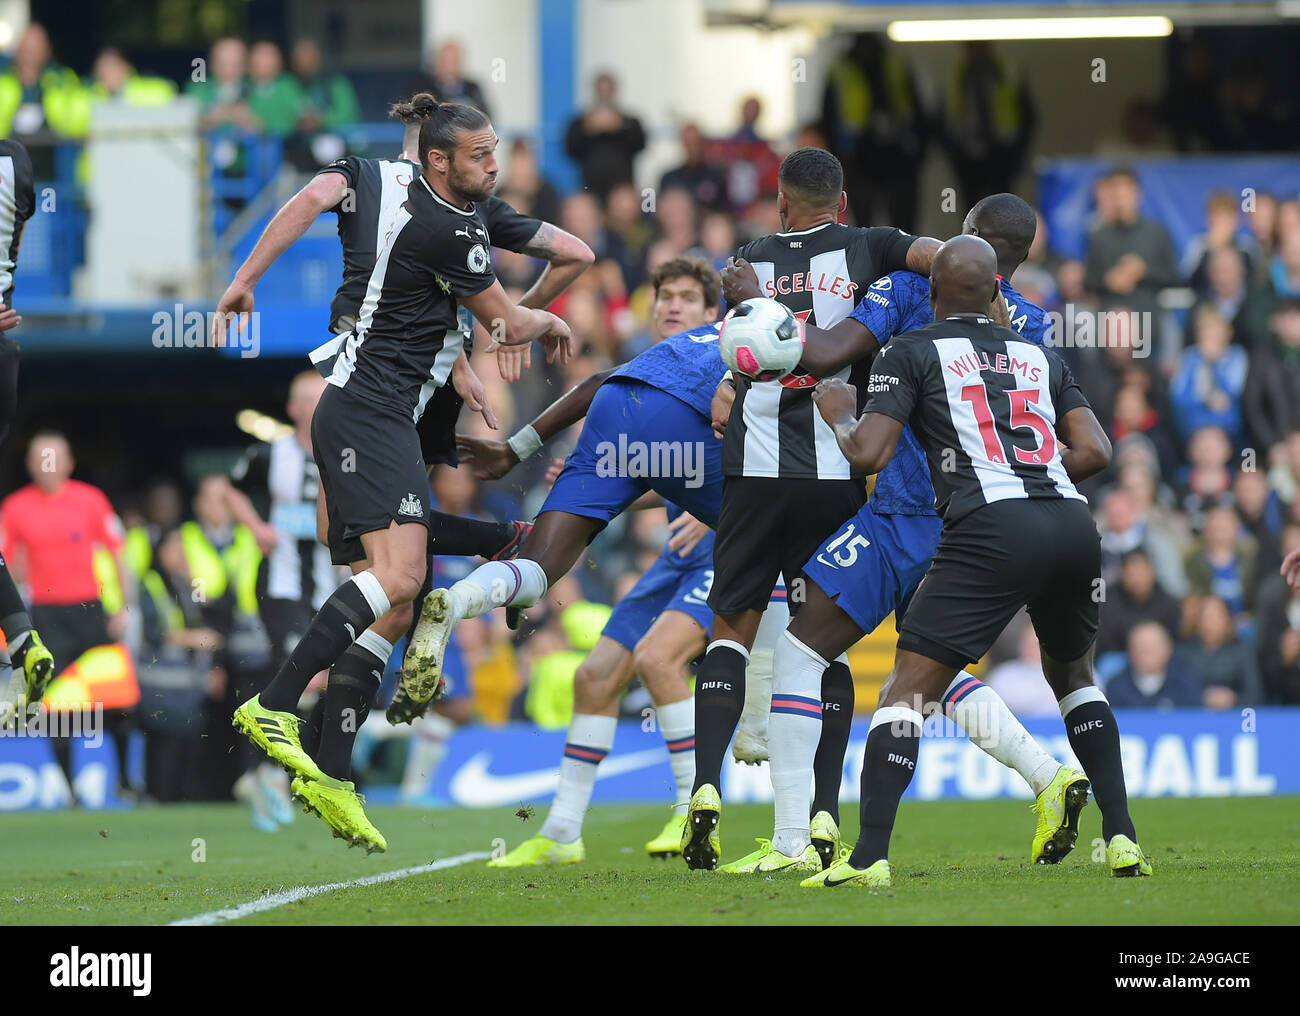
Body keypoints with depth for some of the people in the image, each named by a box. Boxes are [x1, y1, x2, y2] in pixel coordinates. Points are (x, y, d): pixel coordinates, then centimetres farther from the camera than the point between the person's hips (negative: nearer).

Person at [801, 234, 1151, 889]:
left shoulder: (912, 353, 11)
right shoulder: (1040, 356, 24)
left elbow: (868, 455, 1)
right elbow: (1095, 452, 16)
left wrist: (838, 414, 21)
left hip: (992, 529, -5)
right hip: (1074, 527, 5)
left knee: (908, 690, 0)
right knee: (1074, 675, 28)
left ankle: (869, 857, -13)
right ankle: (1121, 840, 19)